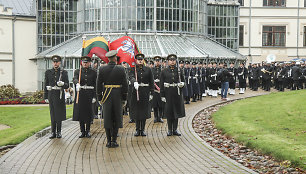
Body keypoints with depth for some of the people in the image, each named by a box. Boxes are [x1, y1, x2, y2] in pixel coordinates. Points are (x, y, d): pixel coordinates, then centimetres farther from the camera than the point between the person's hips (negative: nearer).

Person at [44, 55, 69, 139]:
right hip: (51, 95, 1)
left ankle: (59, 132, 10)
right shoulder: (48, 72, 9)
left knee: (59, 113, 0)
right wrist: (45, 97, 5)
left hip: (60, 95, -1)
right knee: (52, 113, 2)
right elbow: (46, 85, 9)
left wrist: (62, 84, -22)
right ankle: (53, 132, 7)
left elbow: (67, 85, 1)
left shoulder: (64, 72, 4)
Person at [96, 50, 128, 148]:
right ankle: (114, 141, 5)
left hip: (106, 96, 1)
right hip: (118, 96, -1)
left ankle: (109, 141, 7)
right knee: (116, 118, 6)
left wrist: (99, 98, 8)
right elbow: (125, 85, -3)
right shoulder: (121, 69, -5)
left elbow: (99, 84, 0)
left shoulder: (102, 69, -2)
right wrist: (124, 99, 5)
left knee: (107, 118, 6)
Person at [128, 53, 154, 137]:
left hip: (145, 92, 1)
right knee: (136, 111, 2)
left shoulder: (148, 69, 6)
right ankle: (137, 129, 14)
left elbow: (151, 82, 7)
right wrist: (135, 82, -42)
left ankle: (142, 130, 14)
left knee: (144, 111, 4)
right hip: (136, 92, -1)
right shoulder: (133, 70, 1)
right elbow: (131, 77, -20)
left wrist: (151, 93, 2)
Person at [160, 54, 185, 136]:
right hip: (168, 94, -1)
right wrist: (162, 95, -5)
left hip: (177, 93, 2)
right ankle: (169, 130, 11)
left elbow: (183, 81, 13)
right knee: (169, 111, 1)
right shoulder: (164, 71, 2)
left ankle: (175, 129, 14)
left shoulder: (179, 71, 6)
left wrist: (182, 84, -11)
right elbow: (162, 84, 1)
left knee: (177, 110, 5)